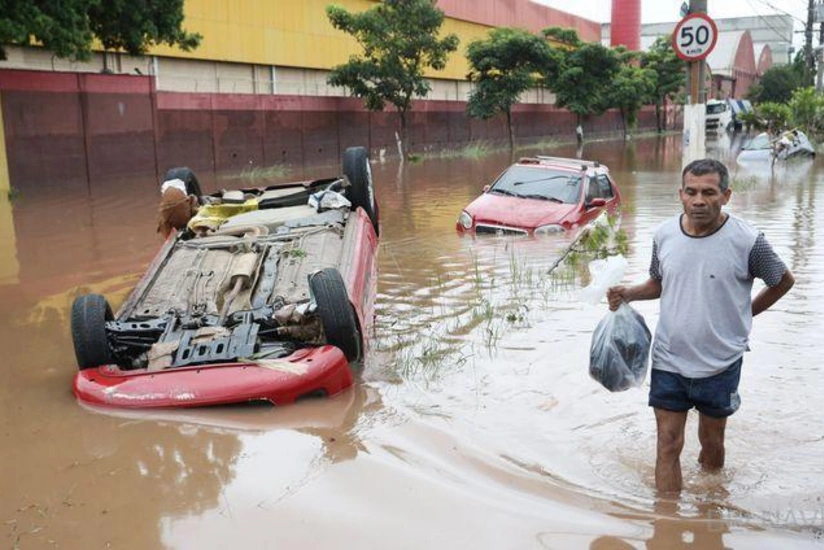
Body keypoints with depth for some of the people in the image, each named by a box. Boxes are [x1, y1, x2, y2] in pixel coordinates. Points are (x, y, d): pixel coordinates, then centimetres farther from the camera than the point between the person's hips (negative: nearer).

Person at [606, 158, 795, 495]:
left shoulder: (747, 241, -14)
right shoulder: (664, 234, -4)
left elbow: (783, 281, 3)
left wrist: (745, 314, 4)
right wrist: (628, 294, -6)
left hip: (720, 364, -2)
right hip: (668, 361, 2)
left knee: (711, 442, 17)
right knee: (668, 445, 5)